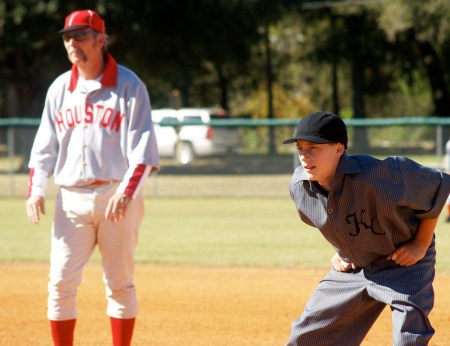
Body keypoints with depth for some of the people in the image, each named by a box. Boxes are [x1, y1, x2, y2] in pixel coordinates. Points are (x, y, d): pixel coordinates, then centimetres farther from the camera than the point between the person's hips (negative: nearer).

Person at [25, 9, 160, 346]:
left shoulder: (129, 85, -3)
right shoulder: (59, 88, 10)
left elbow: (142, 146, -9)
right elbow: (45, 145, 13)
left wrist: (127, 193, -22)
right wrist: (35, 190, -3)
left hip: (117, 196, -4)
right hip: (71, 199, 4)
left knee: (120, 282, 2)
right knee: (61, 281, -1)